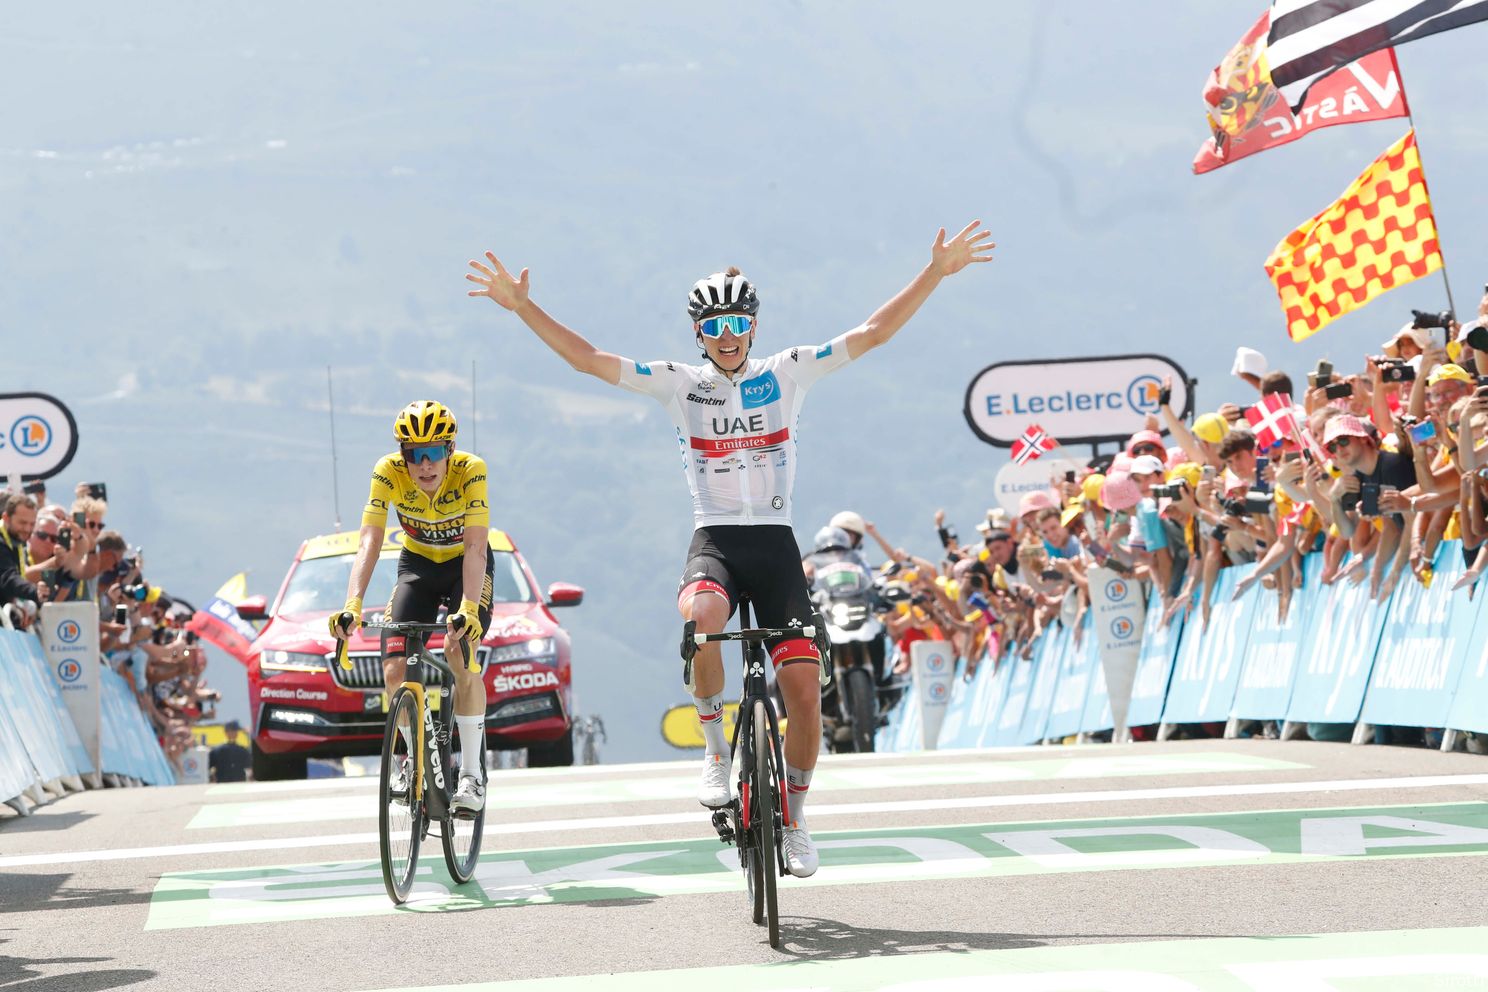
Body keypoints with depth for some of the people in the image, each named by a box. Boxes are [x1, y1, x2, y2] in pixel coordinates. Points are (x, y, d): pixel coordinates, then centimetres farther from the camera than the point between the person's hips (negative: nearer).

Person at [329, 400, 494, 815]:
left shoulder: (471, 470, -31)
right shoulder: (389, 472, -26)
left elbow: (476, 548, -38)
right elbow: (369, 541, -33)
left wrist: (468, 609, -52)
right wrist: (352, 605, -47)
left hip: (466, 564, -2)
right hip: (417, 563, 2)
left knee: (461, 654, -26)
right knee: (395, 671, -12)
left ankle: (472, 772, -16)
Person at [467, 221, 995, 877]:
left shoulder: (786, 374, 4)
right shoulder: (678, 384, 4)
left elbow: (873, 332, 2)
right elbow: (586, 358, 0)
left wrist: (937, 272, -4)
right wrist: (522, 306, -8)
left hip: (776, 545, 1)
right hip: (714, 540, -1)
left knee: (804, 692, -9)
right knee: (702, 615, -38)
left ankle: (793, 819, 14)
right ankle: (715, 749, -16)